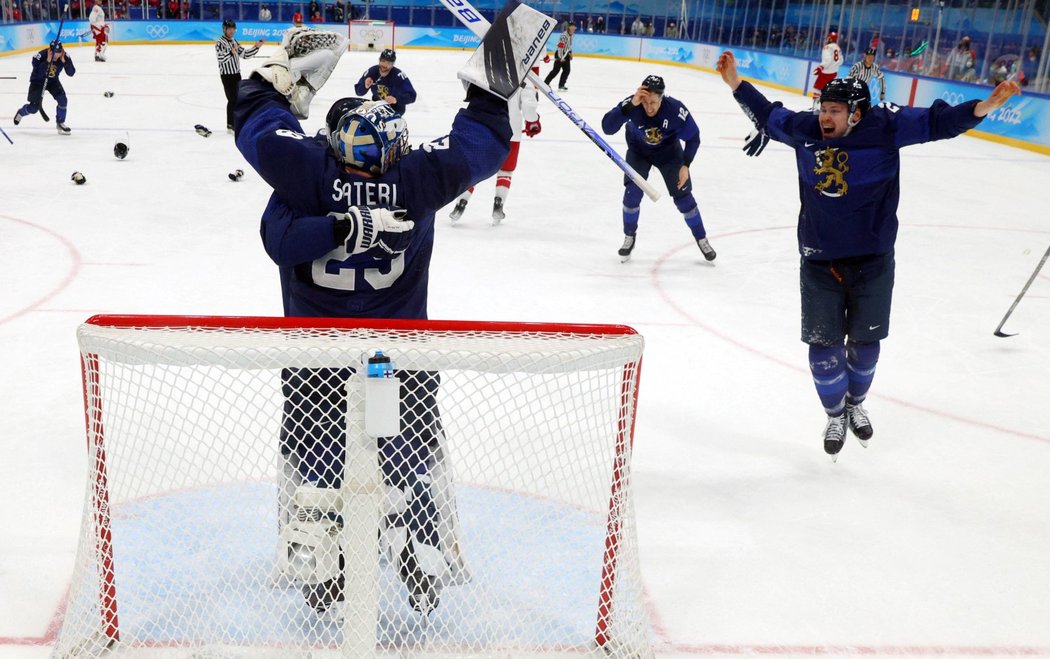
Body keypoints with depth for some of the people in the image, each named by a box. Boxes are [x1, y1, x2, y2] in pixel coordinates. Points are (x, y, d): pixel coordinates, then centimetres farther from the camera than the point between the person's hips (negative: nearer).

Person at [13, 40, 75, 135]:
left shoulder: (65, 56, -19)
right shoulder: (40, 56, -30)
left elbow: (71, 73, -22)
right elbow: (38, 74, -36)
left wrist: (64, 61, -35)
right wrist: (47, 61, -43)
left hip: (53, 80, 3)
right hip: (38, 80, -3)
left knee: (62, 100, -21)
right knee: (34, 107, -4)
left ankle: (60, 123, -1)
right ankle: (20, 113, 32)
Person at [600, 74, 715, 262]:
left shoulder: (676, 110, -33)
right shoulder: (631, 104, -33)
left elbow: (693, 138, -16)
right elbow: (607, 127, -46)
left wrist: (685, 165, -23)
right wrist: (630, 105, -54)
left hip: (668, 151, 0)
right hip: (638, 150, 0)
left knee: (682, 195, -4)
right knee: (632, 192, -16)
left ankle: (701, 239, 16)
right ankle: (629, 237, 8)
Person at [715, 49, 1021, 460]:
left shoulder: (884, 127, -11)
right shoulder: (804, 130, -4)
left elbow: (936, 122, -11)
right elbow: (767, 116, 12)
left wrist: (987, 105, -23)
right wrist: (734, 81, 14)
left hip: (872, 261, -1)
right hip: (819, 261, 1)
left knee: (865, 341, 14)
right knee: (823, 345, 5)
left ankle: (856, 404, 41)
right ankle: (835, 415, 29)